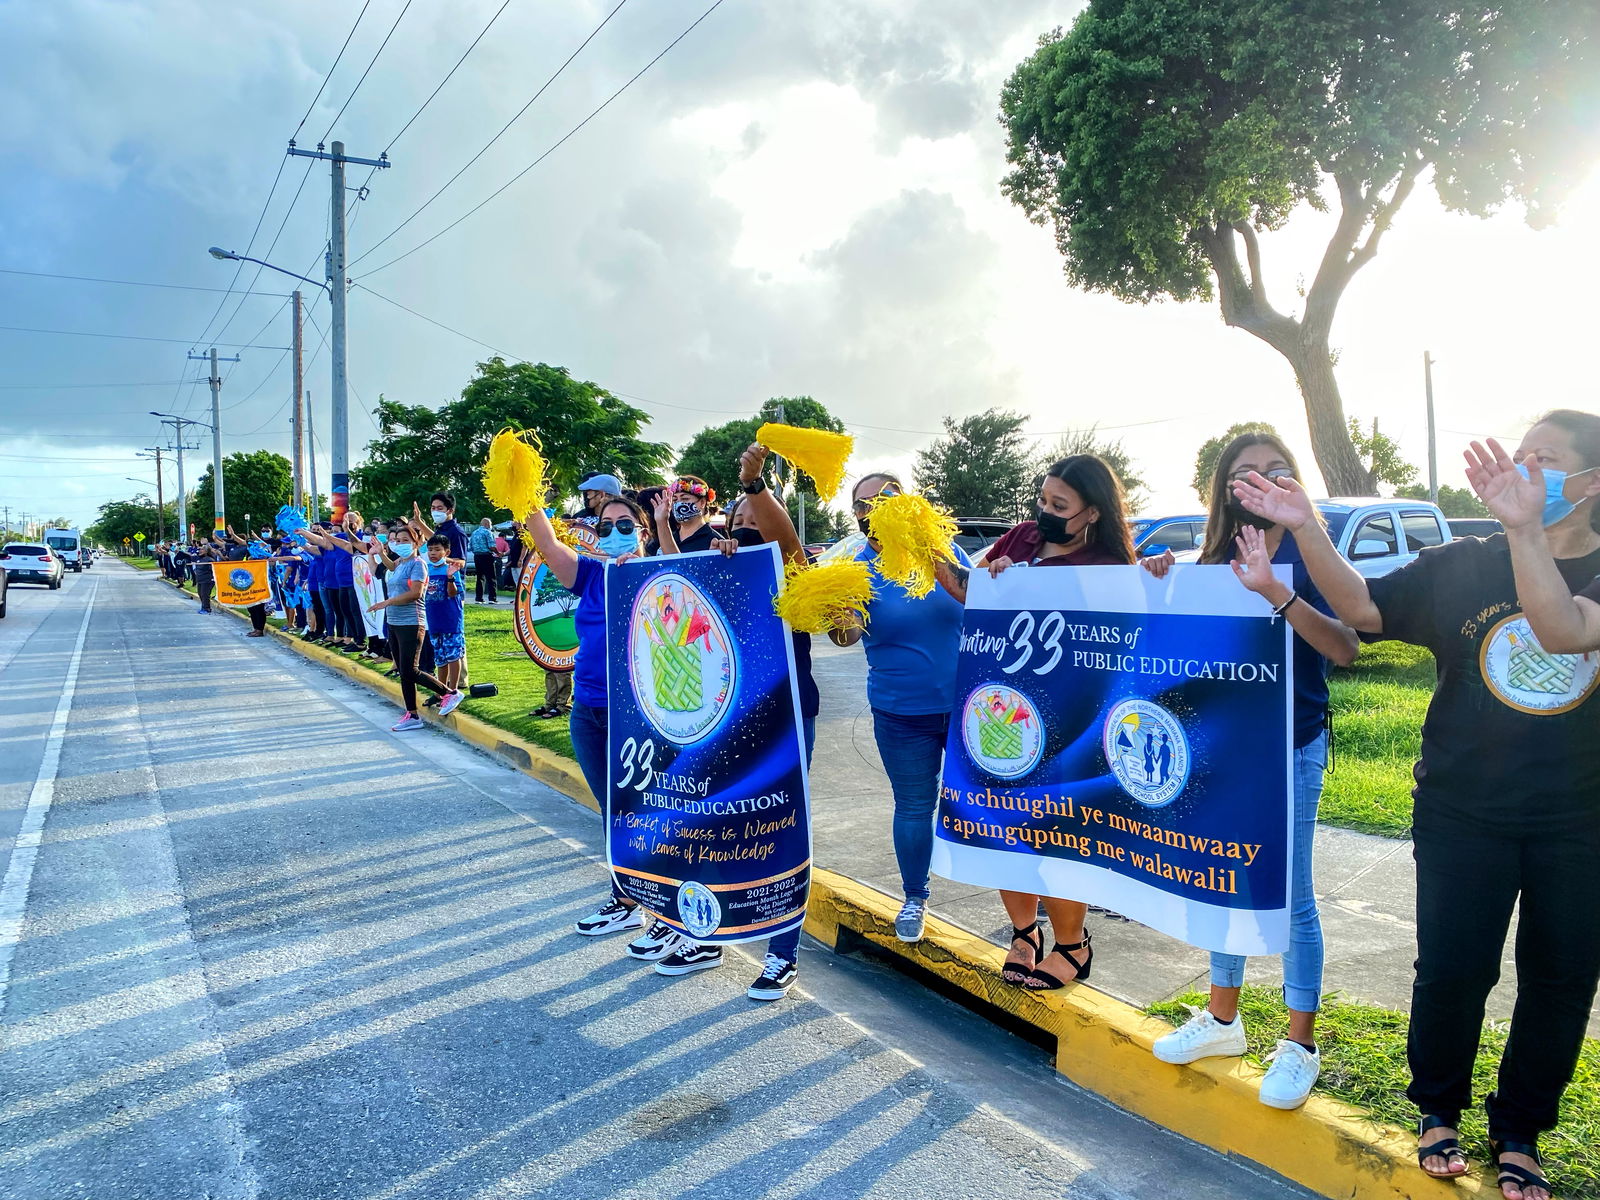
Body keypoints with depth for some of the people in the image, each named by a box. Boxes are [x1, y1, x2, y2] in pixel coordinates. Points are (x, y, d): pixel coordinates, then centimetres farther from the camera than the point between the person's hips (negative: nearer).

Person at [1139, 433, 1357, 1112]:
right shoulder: (1219, 558, 6)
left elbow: (1345, 648, -21)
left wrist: (1273, 590, -33)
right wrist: (1163, 587, -7)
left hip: (1290, 747, -5)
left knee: (1289, 895, 3)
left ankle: (1301, 1045, 18)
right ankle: (1222, 1019, 31)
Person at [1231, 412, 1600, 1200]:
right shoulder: (1462, 565, 1)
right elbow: (1361, 608, -7)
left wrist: (1522, 528, -35)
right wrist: (1307, 529, -20)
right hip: (1463, 815, 0)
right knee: (1452, 970, 3)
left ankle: (1518, 1134, 31)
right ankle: (1438, 1111, 28)